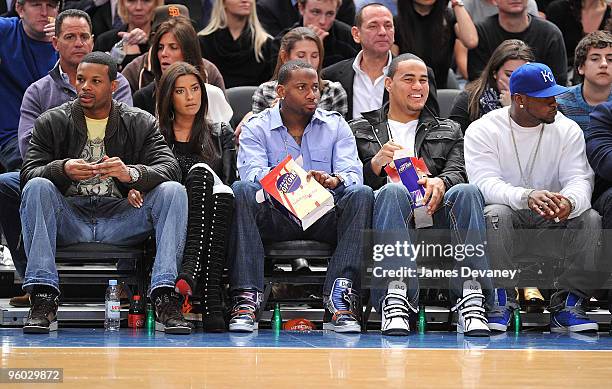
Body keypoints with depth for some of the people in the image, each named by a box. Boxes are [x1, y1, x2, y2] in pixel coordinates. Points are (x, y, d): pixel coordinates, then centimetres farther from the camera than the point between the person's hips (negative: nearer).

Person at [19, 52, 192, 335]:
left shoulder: (141, 123, 8)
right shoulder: (51, 122, 8)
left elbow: (170, 168, -5)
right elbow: (29, 173, -3)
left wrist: (131, 173, -28)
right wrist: (62, 170, -26)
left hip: (119, 220, 1)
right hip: (69, 220, 0)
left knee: (173, 191, -22)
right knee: (37, 187, -30)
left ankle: (165, 296, -32)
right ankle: (43, 298, -35)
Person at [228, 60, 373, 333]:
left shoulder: (335, 126, 13)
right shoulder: (257, 128, 9)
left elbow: (352, 174, -2)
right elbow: (251, 173, -10)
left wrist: (334, 180, -28)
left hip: (324, 216, 1)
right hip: (276, 216, -1)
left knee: (361, 195, -28)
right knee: (241, 191, -29)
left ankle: (340, 300, -36)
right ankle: (246, 298, -36)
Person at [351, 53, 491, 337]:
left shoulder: (448, 131, 31)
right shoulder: (361, 130, 26)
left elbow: (458, 172, 11)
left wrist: (440, 182, -14)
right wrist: (376, 164, -9)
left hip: (433, 216, 2)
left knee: (466, 192, -33)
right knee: (394, 191, -38)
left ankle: (471, 298, -44)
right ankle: (396, 299, -50)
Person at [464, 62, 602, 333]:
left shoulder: (568, 130, 3)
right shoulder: (482, 131, -6)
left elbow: (579, 179, -9)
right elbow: (485, 183, -21)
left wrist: (570, 202, -37)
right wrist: (526, 197, -43)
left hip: (552, 224, 3)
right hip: (507, 222, -2)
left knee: (591, 220, -25)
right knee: (496, 214, -36)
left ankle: (567, 304, -16)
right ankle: (501, 302, -22)